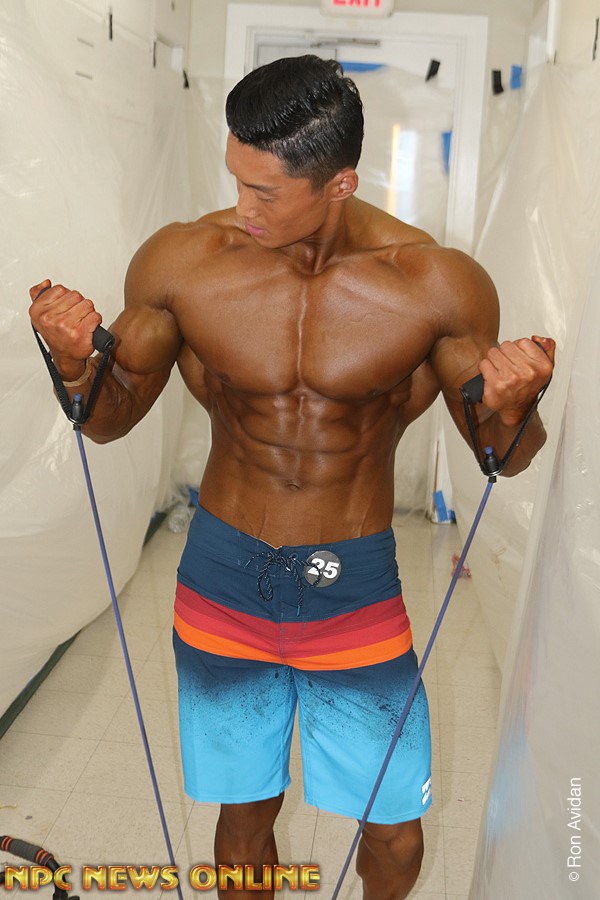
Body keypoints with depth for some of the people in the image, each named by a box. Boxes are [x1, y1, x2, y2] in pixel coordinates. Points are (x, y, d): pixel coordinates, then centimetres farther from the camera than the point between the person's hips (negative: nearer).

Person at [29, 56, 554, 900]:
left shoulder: (439, 285, -15)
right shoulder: (179, 263, -11)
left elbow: (504, 455, -5)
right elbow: (113, 418, 1)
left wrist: (512, 409, -28)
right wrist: (76, 363, -21)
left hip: (355, 586, 0)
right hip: (223, 577, 1)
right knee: (245, 811, 17)